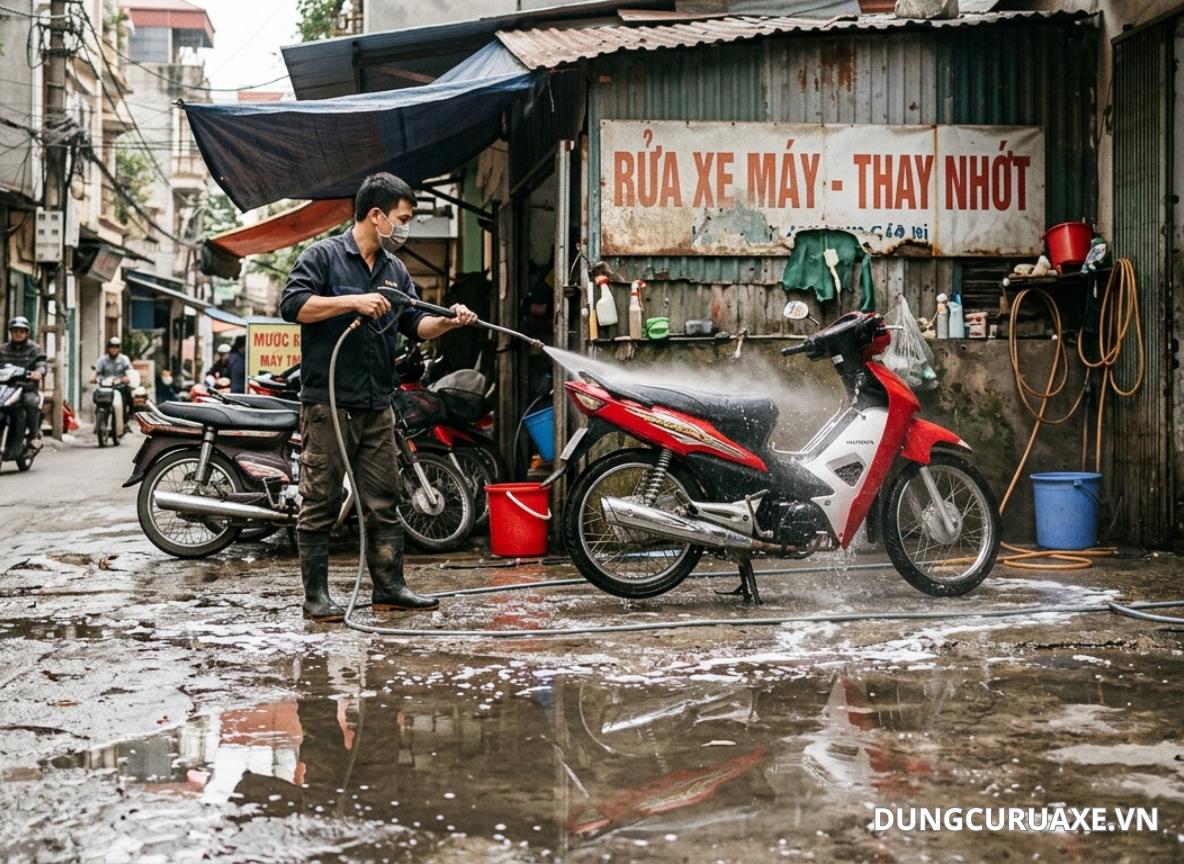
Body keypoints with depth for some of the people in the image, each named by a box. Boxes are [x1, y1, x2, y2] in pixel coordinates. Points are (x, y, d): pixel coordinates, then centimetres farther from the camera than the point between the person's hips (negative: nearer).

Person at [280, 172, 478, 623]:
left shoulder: (395, 269, 18)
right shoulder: (323, 256, -4)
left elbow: (413, 324, 19)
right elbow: (292, 304, -15)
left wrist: (446, 322, -1)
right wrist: (354, 301, -20)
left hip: (377, 406, 7)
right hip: (327, 401, -7)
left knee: (383, 503, 9)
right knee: (320, 503, -1)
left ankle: (389, 587, 15)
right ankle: (315, 594, 5)